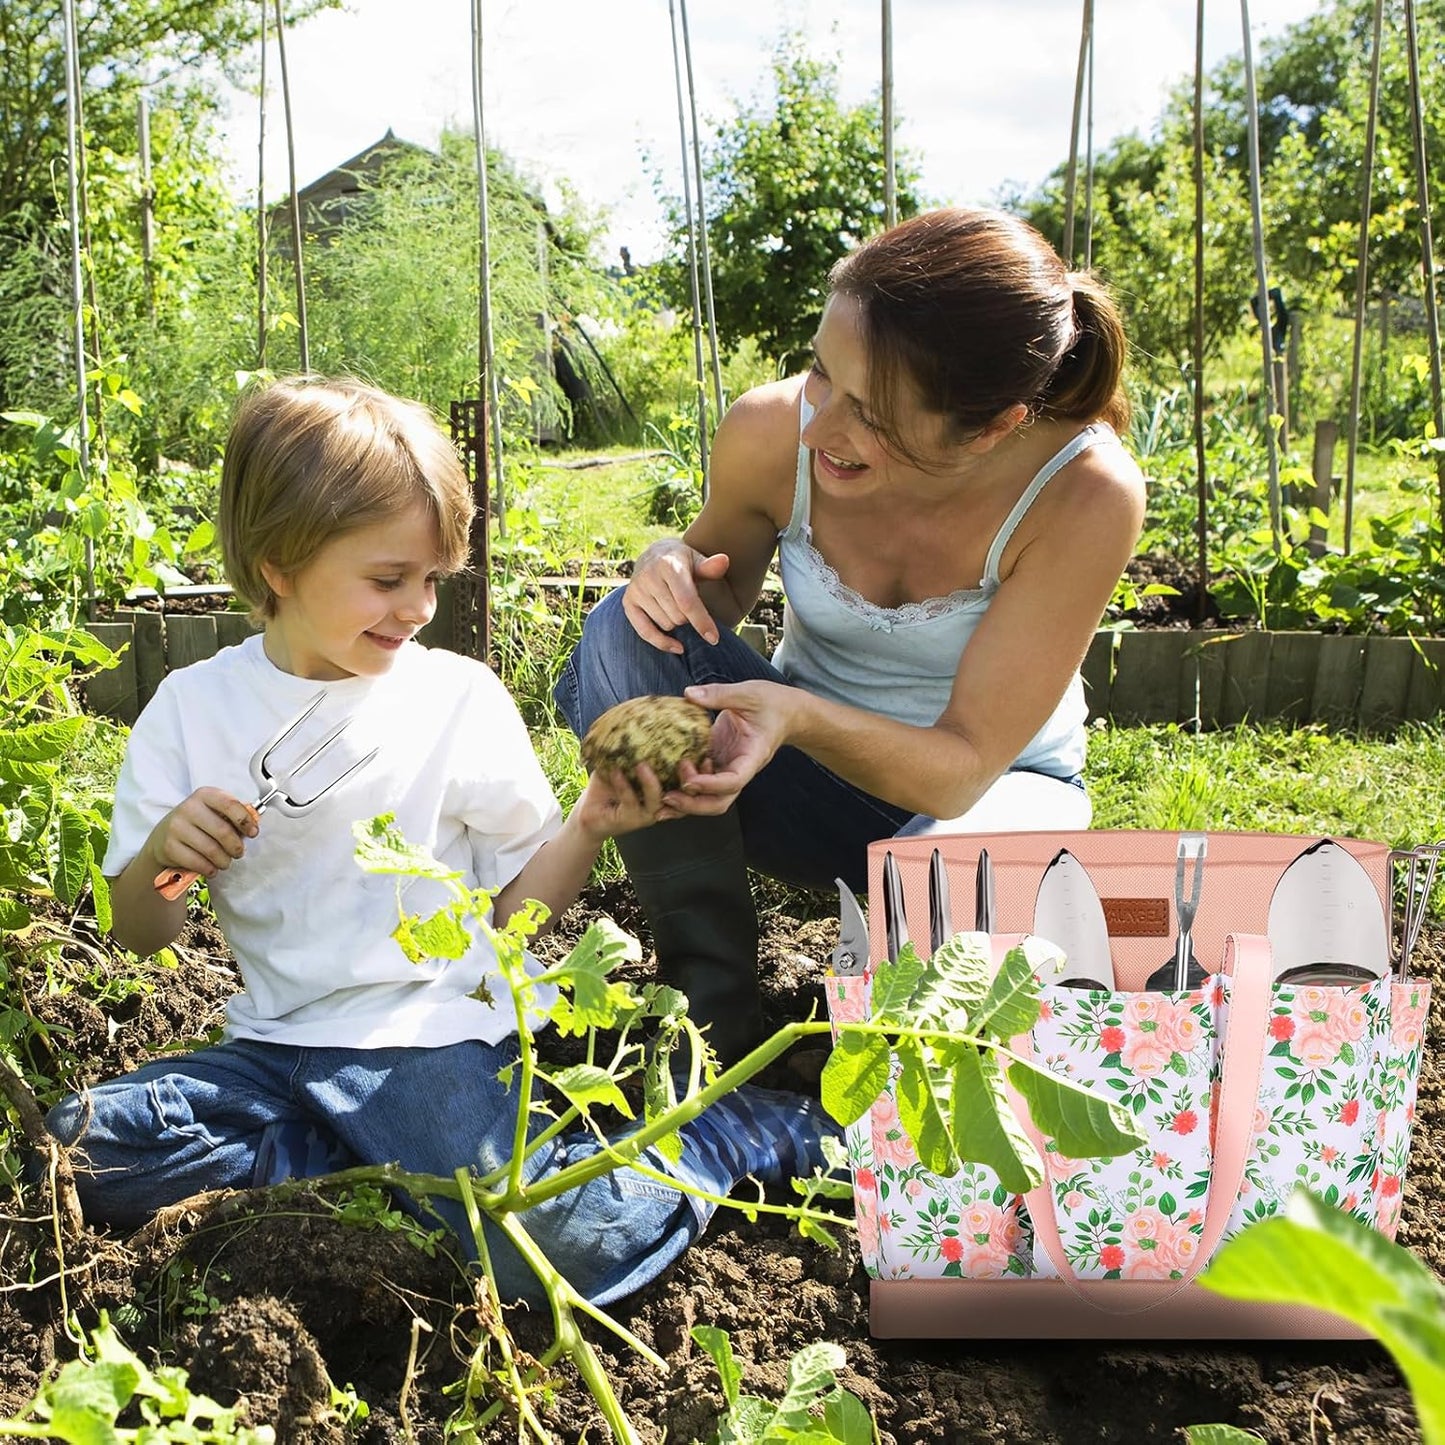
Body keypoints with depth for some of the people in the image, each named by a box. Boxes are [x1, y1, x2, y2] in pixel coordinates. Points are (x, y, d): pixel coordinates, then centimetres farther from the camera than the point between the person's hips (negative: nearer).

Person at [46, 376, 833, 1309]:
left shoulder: (460, 697, -1)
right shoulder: (193, 708, 3)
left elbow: (520, 901, 3)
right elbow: (142, 936, 7)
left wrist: (588, 829, -15)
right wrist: (161, 857, -14)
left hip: (430, 1032, -3)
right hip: (279, 1041, 4)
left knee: (571, 1246, -28)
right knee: (80, 1149, -20)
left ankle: (742, 1129, 1)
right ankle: (394, 1158, -9)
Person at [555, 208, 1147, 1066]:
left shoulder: (1084, 494, -28)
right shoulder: (772, 432, -21)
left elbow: (965, 763, -26)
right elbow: (722, 592, 2)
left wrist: (801, 718, -45)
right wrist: (675, 569, -23)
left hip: (993, 783, -3)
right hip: (812, 774, 3)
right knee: (631, 635, -24)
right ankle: (711, 1002, -14)